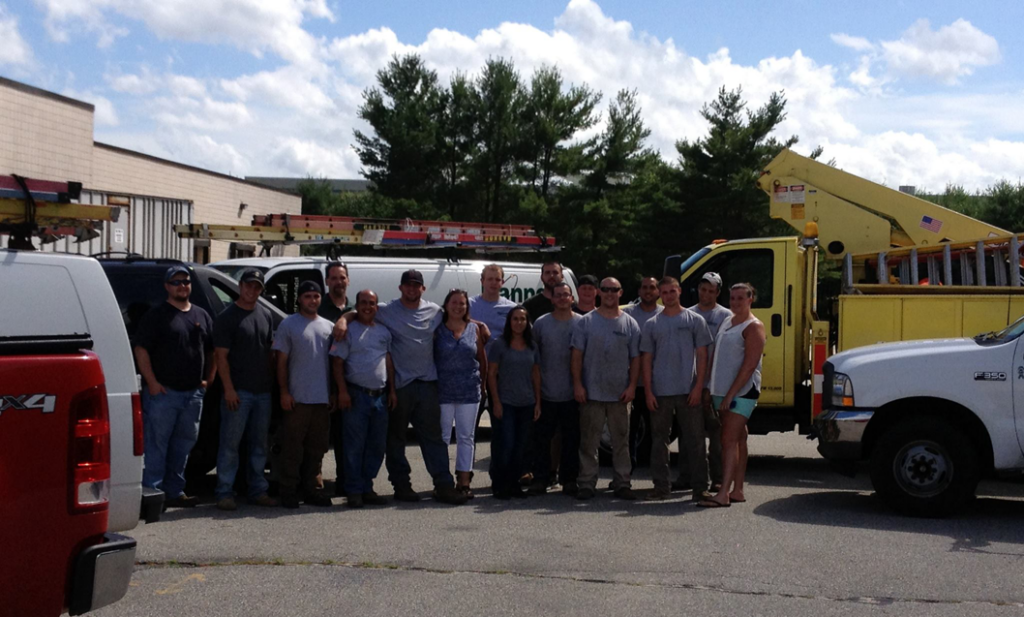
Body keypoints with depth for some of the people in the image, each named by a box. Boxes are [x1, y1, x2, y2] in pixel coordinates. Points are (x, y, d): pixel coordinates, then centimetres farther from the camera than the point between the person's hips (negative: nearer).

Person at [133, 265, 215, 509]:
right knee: (156, 444, -5)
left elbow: (212, 351, 22)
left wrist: (208, 379, 10)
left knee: (184, 444, 11)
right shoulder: (156, 315, -2)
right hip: (163, 392, -6)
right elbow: (141, 350, -7)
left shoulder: (201, 316, 15)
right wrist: (152, 383, -14)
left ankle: (175, 491, 20)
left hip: (193, 394, 6)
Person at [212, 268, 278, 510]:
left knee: (259, 445, 11)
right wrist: (229, 389, -15)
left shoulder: (265, 315, 14)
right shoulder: (227, 317, -4)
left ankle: (258, 491, 19)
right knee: (230, 444, -3)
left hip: (262, 391, 6)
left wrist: (271, 381, 11)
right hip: (238, 392, -6)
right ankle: (225, 493, 2)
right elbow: (221, 356, -8)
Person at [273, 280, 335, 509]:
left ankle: (310, 489, 19)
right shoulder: (289, 325, 0)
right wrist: (284, 392, -9)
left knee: (317, 447, 10)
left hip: (323, 399, 5)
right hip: (297, 399, -5)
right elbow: (281, 361, -2)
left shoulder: (328, 327, 14)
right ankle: (289, 491, 5)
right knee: (293, 447, -2)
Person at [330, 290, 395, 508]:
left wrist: (392, 390, 12)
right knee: (355, 445, -4)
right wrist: (342, 391, -13)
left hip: (380, 395, 5)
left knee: (377, 445, 7)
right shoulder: (348, 330, -1)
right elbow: (337, 362, -5)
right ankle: (354, 492, 2)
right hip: (356, 394, -5)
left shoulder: (384, 332, 15)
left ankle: (367, 489, 17)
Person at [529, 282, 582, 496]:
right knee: (542, 438, 3)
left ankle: (569, 480, 15)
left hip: (572, 394, 0)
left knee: (571, 438, 6)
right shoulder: (541, 323, 5)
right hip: (546, 393, 0)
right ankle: (540, 479, 11)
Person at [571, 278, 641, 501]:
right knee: (589, 440, 2)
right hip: (591, 392, -1)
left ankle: (621, 483, 12)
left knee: (621, 440, 6)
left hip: (620, 394, 1)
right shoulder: (586, 322, 4)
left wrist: (632, 386, -3)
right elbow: (577, 355, 2)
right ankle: (587, 483, 7)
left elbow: (635, 358, 6)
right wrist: (577, 384, -6)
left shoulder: (630, 324, 7)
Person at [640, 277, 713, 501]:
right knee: (659, 440, 6)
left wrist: (698, 387, -7)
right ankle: (661, 486, 13)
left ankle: (700, 487, 5)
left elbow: (702, 356, 2)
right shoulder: (651, 324, 8)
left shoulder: (695, 320, 5)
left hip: (688, 391, -2)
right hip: (660, 392, 2)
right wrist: (648, 392, -1)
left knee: (695, 439, 0)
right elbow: (646, 360, 7)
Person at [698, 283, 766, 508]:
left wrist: (730, 394, -20)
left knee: (730, 440, -14)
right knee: (737, 440, 12)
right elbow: (716, 357, 21)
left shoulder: (753, 327, -9)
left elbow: (749, 365, -17)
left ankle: (724, 493, -17)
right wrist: (710, 388, 14)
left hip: (742, 391, -8)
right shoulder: (727, 323, 16)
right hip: (723, 391, 8)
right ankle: (737, 491, 16)